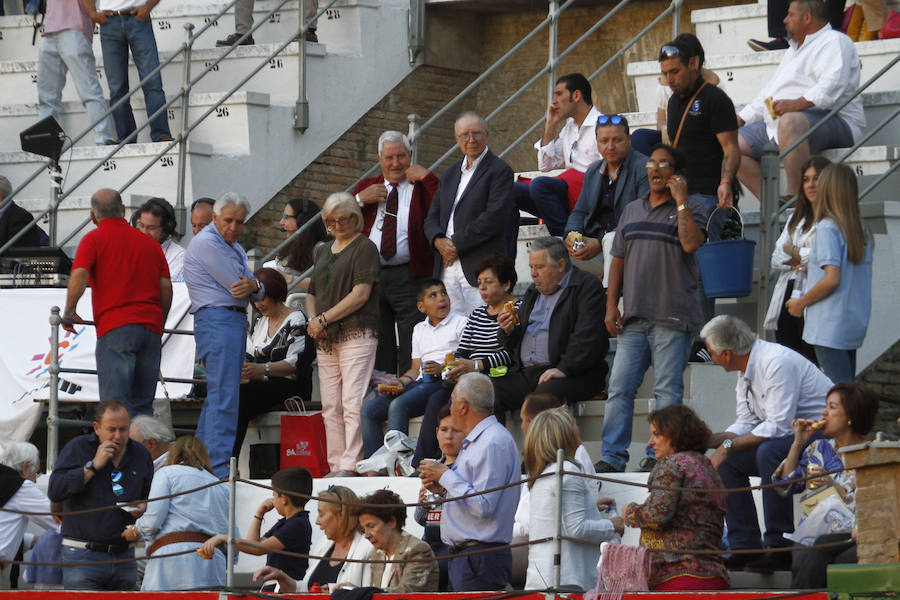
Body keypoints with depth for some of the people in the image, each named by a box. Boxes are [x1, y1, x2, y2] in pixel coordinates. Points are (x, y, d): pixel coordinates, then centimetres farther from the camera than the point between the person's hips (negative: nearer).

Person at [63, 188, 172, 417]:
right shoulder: (150, 243, 19)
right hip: (151, 329, 5)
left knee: (116, 404, -9)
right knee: (143, 405, 9)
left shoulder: (94, 239, 5)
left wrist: (69, 312, -1)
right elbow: (166, 287, 13)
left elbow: (79, 274, -11)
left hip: (115, 328, -5)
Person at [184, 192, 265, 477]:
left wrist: (252, 286, -11)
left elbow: (259, 292, 13)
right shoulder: (206, 242, -9)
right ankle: (218, 469, -19)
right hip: (217, 320, -10)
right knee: (224, 397, -15)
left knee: (218, 396, 11)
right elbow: (234, 286, -15)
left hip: (236, 321, 10)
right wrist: (252, 285, 8)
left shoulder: (234, 247, 22)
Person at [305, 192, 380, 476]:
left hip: (356, 334, -7)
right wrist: (312, 320, 3)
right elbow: (312, 293, 25)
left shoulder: (365, 247, -1)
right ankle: (336, 466, 3)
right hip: (325, 340, 7)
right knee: (330, 407, 3)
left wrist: (324, 319, -11)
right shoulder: (323, 251, 21)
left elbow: (361, 294, -10)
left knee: (352, 403, -13)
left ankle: (350, 466, -17)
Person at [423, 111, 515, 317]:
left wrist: (457, 244, -11)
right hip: (447, 267, 6)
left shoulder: (499, 171, 0)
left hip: (480, 268, -6)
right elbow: (432, 218, 20)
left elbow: (495, 218, -12)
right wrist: (439, 241, -3)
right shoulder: (450, 174, 23)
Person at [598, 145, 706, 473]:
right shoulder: (632, 210, 19)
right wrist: (611, 305, 10)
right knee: (620, 387, -1)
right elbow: (618, 260, 19)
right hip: (634, 317, 5)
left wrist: (681, 200, -11)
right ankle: (612, 456, 0)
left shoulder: (690, 210, 3)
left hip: (672, 317, -5)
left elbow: (691, 243, -17)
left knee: (667, 390, -4)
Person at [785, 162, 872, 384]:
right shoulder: (861, 230, 10)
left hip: (830, 327, -8)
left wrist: (801, 303, -6)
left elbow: (832, 280, -20)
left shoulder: (828, 228, -12)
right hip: (856, 322, 8)